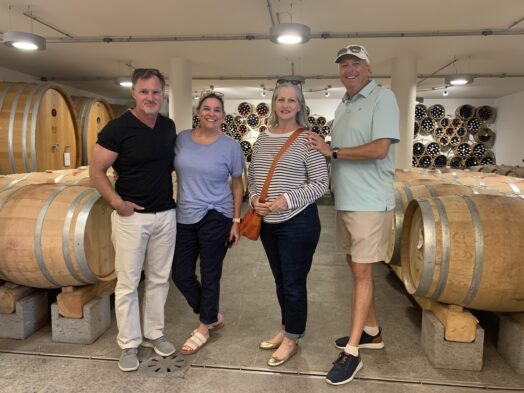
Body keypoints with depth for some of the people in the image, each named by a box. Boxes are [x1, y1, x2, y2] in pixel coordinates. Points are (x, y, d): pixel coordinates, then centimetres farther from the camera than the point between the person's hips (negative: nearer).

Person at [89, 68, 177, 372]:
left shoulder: (169, 126, 5)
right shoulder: (118, 128, -11)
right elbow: (96, 171, -8)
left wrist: (178, 192, 10)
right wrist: (117, 202, -16)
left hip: (166, 215, 5)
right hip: (132, 216, -4)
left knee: (159, 279, 14)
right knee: (128, 282, 5)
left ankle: (155, 333, 31)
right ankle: (130, 343, 21)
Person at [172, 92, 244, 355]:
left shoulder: (230, 146, -5)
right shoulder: (182, 139, 3)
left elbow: (237, 185, 0)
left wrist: (236, 221, -3)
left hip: (215, 218, -4)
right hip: (184, 217, 4)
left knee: (210, 275, 7)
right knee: (180, 274, 10)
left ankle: (203, 329, 28)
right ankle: (213, 316, 32)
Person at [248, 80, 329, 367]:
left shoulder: (308, 139, -9)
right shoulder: (262, 139, 8)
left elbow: (320, 184, -11)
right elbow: (252, 177, 13)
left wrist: (287, 199, -21)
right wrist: (254, 198, -6)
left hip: (297, 222, -6)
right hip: (267, 222, 6)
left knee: (294, 283, 6)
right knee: (280, 280, 19)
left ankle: (292, 339, 26)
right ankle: (285, 329, 38)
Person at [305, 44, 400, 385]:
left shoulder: (383, 97, -8)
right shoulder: (343, 106, 16)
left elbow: (379, 149, -20)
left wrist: (332, 151, -14)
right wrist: (323, 147, -2)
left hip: (370, 202, -8)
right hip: (345, 201, 8)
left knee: (362, 272, -3)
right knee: (357, 267, 15)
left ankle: (351, 353, 7)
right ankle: (372, 332, 33)